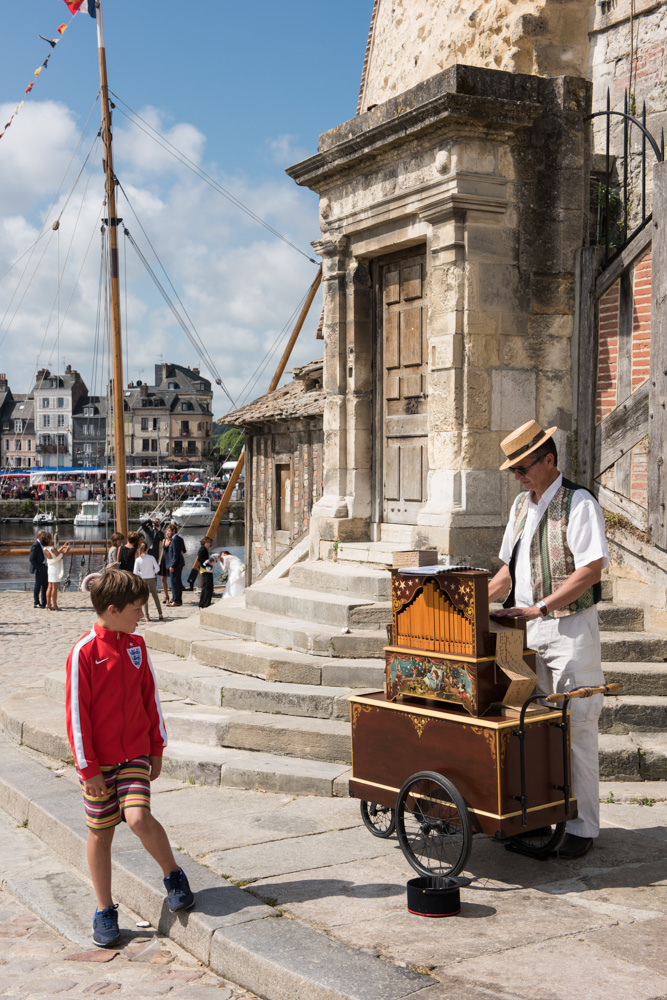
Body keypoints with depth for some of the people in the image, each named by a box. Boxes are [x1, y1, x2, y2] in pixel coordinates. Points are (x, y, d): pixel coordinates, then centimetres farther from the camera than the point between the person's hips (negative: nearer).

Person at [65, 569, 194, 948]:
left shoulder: (137, 645, 2)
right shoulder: (85, 652, -14)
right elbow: (77, 713, -12)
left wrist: (157, 747, 10)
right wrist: (88, 768, -12)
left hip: (136, 753, 3)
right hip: (99, 761, -2)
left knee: (139, 819, -16)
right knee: (101, 832, 7)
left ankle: (174, 874, 9)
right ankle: (105, 910, 22)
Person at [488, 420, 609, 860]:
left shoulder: (579, 503, -10)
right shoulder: (522, 504, 15)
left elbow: (592, 569, -19)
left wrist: (539, 607, -22)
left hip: (571, 628, -7)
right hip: (528, 629, 8)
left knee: (576, 727, -4)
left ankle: (582, 827, 4)